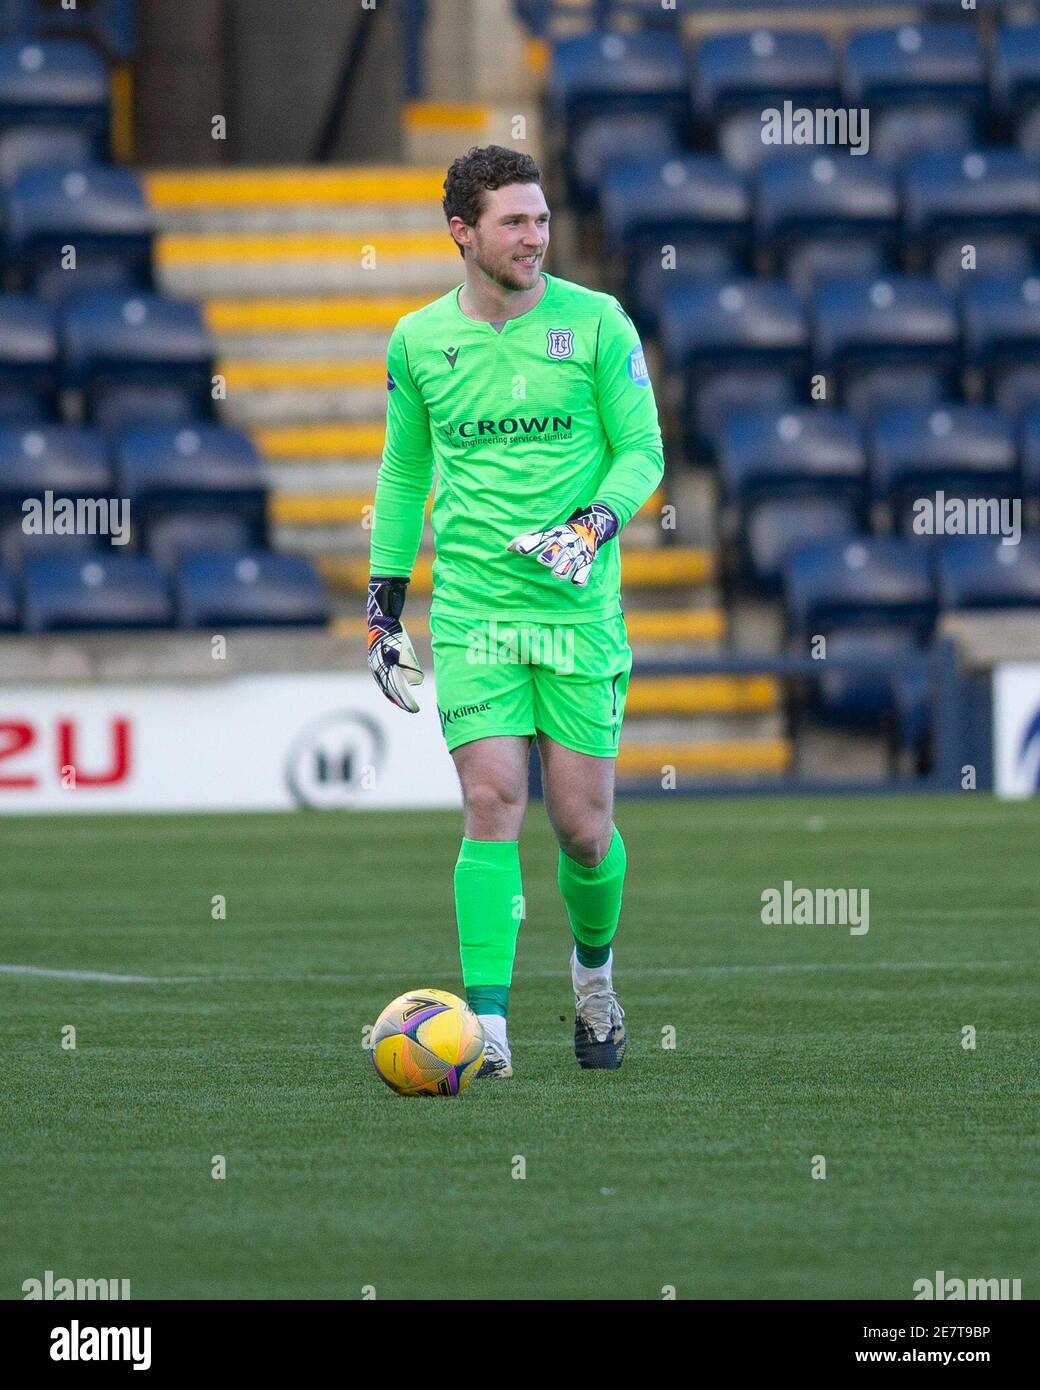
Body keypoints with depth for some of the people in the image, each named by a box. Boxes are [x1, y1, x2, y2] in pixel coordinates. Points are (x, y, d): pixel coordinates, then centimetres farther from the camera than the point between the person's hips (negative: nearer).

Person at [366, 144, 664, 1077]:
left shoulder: (596, 323, -1)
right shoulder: (418, 340, 5)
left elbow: (642, 449, 2)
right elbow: (403, 473, 16)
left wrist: (593, 526, -17)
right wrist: (383, 607, 14)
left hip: (581, 612, -1)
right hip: (472, 613, 1)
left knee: (582, 823, 1)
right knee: (493, 806, -12)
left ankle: (594, 971, 31)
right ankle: (486, 1027, -12)